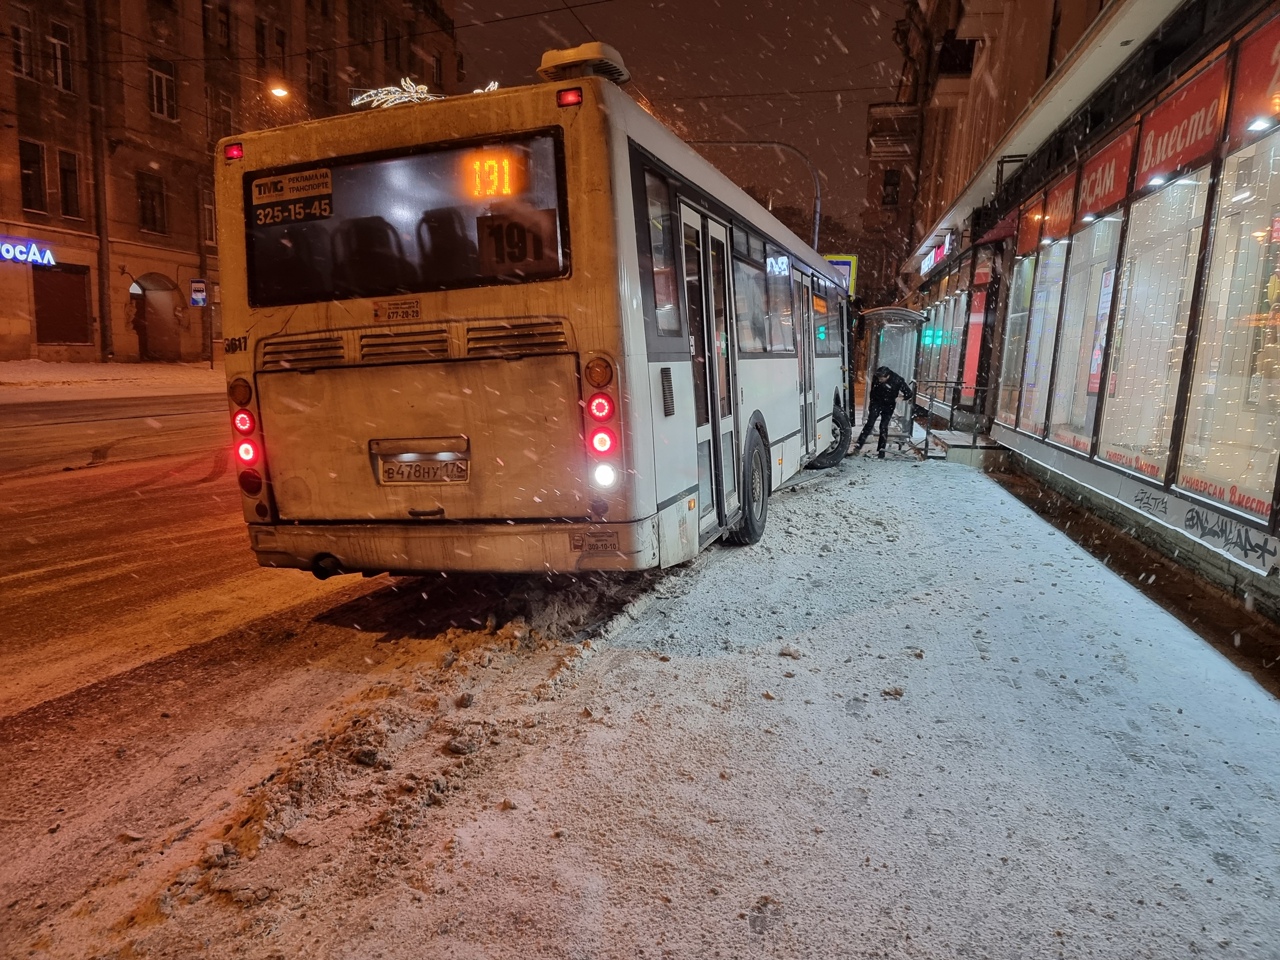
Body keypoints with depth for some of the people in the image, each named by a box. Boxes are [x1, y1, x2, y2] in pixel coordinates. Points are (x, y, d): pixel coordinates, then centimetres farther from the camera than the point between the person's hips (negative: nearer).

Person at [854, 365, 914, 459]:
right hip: (876, 403, 1)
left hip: (888, 406, -1)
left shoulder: (898, 381, -23)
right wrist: (870, 402, 12)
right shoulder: (876, 377, -14)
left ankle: (881, 450, 11)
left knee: (884, 427, 0)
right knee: (869, 423, -12)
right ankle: (858, 445, -16)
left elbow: (910, 394, -15)